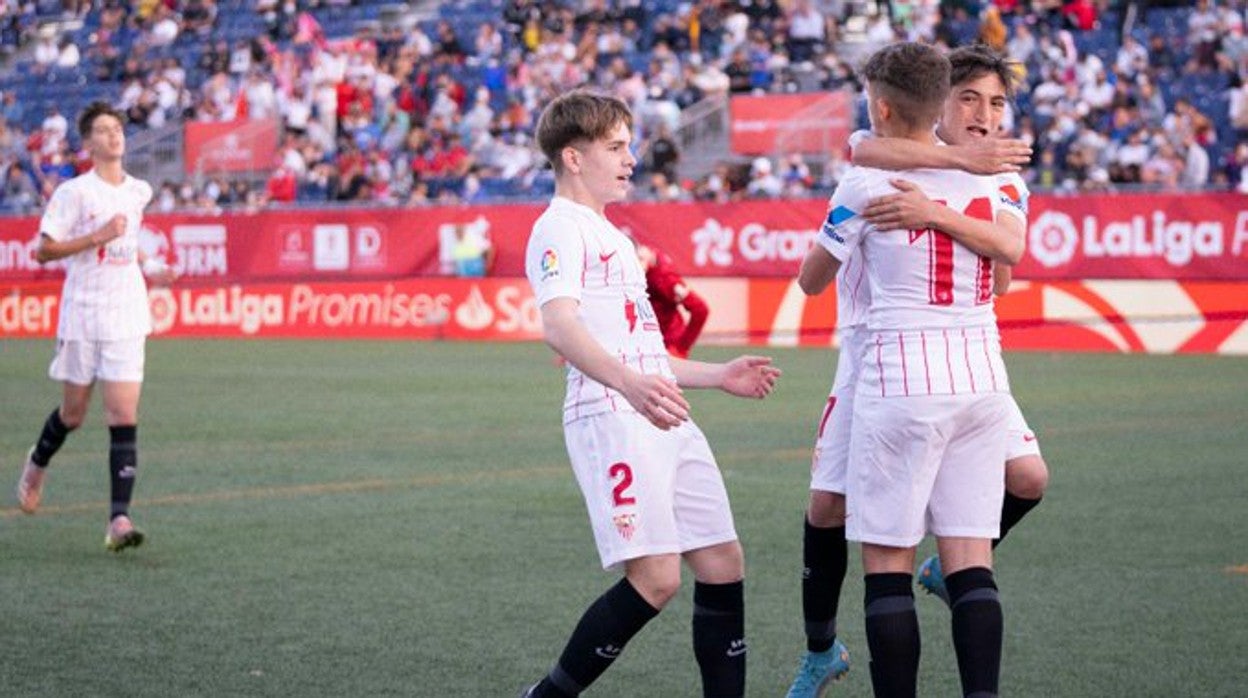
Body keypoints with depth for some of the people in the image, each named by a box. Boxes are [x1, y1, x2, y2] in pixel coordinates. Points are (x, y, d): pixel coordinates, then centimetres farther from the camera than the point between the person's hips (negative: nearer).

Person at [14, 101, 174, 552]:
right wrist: (98, 237, -18)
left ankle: (119, 520, -12)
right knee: (72, 415, 10)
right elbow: (43, 249, -10)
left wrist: (147, 267, 12)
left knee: (124, 417, -8)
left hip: (127, 318, 3)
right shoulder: (74, 192, -7)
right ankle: (37, 465, 44)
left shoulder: (138, 192, 10)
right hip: (82, 316, -3)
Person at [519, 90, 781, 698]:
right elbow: (558, 325, -24)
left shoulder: (613, 237, 27)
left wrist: (717, 376, 33)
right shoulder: (561, 227, -5)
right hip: (610, 420, -10)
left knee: (722, 565, 5)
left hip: (664, 422, 10)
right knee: (655, 578, -17)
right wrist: (629, 383, -39)